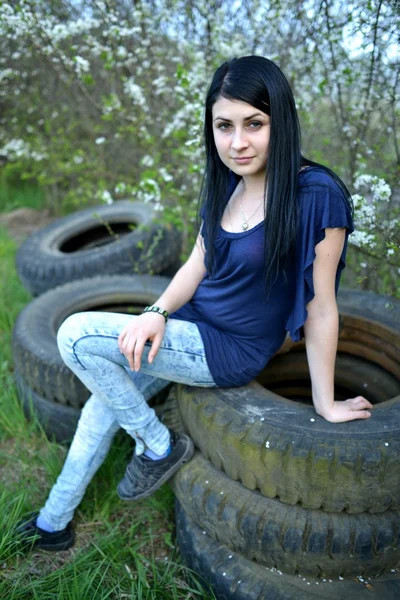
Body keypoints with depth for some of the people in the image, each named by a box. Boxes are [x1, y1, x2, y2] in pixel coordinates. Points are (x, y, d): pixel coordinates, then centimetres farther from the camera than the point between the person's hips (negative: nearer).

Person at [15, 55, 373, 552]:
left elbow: (321, 309, -18)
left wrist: (324, 403, -8)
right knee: (104, 402, 11)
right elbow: (198, 263, 6)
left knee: (76, 335, -16)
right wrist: (158, 313, -11)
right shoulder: (226, 182, 0)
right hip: (191, 324, 7)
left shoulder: (317, 195, -23)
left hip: (232, 351, -7)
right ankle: (53, 523, 35)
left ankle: (159, 447, 4)